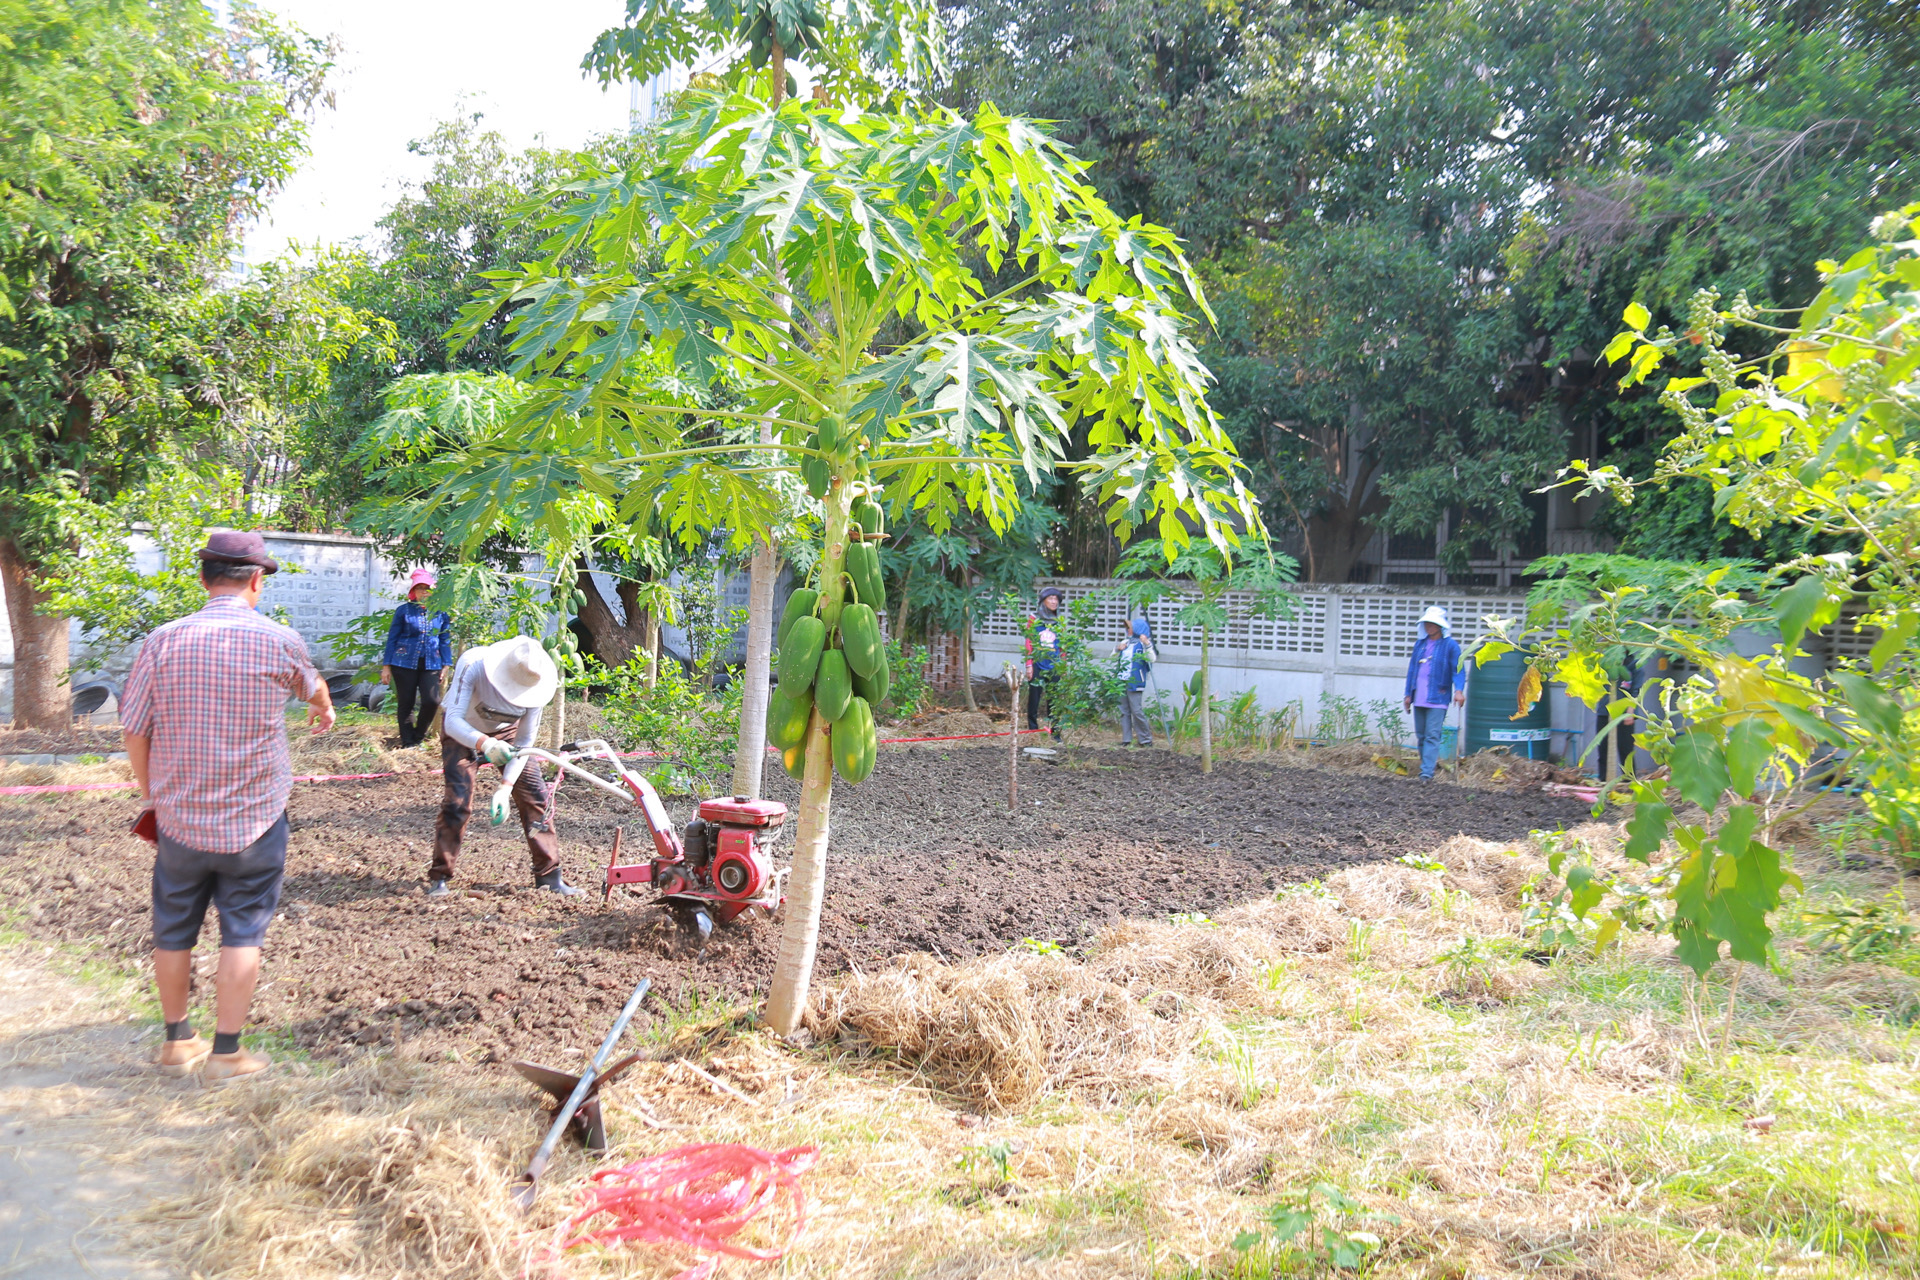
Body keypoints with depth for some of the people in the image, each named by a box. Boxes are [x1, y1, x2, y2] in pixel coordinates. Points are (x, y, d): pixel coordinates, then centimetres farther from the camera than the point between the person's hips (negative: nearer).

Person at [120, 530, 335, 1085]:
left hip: (179, 817, 2)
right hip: (254, 820, -2)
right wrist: (325, 709, 40)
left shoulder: (163, 641, -6)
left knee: (174, 932, 17)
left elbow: (134, 732, -1)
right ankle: (226, 1053, 12)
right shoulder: (278, 641, -8)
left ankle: (177, 1041, 30)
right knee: (242, 934, 7)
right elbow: (312, 685, 15)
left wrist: (152, 796, 15)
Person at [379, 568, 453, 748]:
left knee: (432, 701, -12)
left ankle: (418, 736, 10)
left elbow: (445, 640, 11)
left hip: (431, 664, 1)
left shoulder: (441, 612, 7)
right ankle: (408, 742, 14)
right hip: (405, 663, -1)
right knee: (406, 704, 3)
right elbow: (392, 639, 5)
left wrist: (446, 665, 6)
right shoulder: (404, 611, 2)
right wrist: (386, 666, 2)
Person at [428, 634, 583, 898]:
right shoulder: (473, 665, -36)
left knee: (535, 795, -7)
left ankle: (549, 875, 1)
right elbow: (453, 721, -40)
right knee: (457, 802, -14)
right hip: (463, 732, -3)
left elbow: (525, 739, -17)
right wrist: (484, 744, -58)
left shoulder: (536, 681, -26)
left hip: (506, 733, 3)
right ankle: (439, 878, 2)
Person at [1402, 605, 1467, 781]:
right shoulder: (1420, 644, 13)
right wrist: (1408, 694, 15)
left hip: (1437, 699, -6)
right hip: (1419, 698, 6)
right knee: (1420, 735, 10)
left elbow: (1458, 669, -10)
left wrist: (1459, 689, -26)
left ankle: (1427, 772, -15)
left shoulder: (1450, 645, -3)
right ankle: (1430, 762, 25)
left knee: (1432, 735, -10)